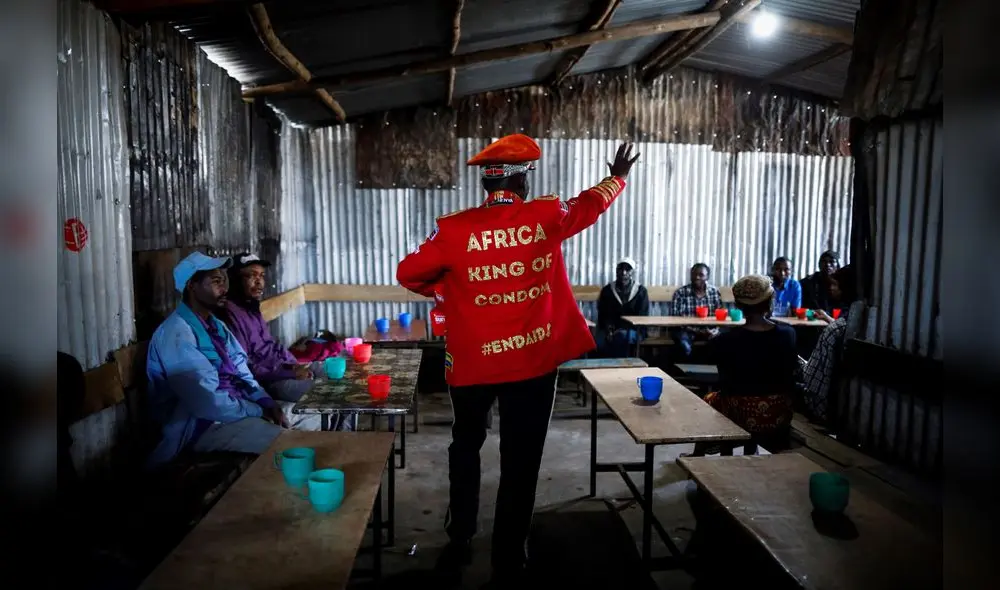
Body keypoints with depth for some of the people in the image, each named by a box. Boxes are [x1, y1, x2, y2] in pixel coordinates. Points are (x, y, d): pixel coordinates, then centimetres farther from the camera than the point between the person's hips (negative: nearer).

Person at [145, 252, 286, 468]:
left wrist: (267, 403, -7)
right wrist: (258, 412, -16)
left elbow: (241, 373, 10)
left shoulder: (216, 325, 11)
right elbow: (207, 401, -25)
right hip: (201, 424, -9)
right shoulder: (176, 333, -20)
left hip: (234, 406, 9)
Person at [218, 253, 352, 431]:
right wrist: (289, 374, -21)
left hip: (279, 367, 10)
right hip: (265, 381, -10)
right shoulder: (230, 314, -18)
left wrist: (295, 365, 1)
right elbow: (245, 369, -22)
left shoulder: (252, 308, 13)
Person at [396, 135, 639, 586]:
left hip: (473, 362, 1)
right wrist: (618, 177, 33)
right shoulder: (547, 216, -6)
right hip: (533, 361, 0)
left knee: (466, 447, 23)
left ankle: (459, 543, 30)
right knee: (520, 462, 10)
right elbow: (590, 203, 13)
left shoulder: (454, 228, -10)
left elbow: (409, 274, -1)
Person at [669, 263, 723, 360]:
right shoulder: (680, 293, -7)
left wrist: (716, 330, -16)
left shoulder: (715, 292, 3)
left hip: (708, 329, 3)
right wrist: (696, 331, -20)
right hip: (686, 330, -3)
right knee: (684, 347, -35)